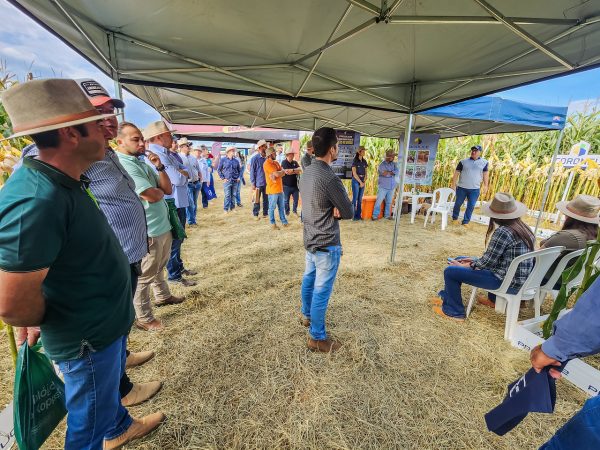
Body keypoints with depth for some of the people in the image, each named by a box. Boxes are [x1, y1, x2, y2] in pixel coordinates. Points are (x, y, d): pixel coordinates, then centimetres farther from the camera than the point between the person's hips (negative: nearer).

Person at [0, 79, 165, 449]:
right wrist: (54, 320, -10)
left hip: (107, 323, 9)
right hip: (88, 338, -9)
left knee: (111, 382, 33)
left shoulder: (63, 182, -2)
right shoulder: (36, 200, -33)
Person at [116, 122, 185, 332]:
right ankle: (143, 318, 20)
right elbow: (152, 196, -25)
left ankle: (163, 296, 46)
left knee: (159, 267, 25)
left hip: (163, 225, 9)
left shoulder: (142, 162, 11)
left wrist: (159, 167, -6)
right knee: (144, 275, 5)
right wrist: (159, 190, -2)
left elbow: (168, 189, 8)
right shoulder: (123, 164, -17)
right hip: (148, 231, -9)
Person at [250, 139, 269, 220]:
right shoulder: (255, 159, -7)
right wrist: (253, 183, -7)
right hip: (259, 183, -4)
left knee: (266, 199, 10)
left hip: (267, 183, 4)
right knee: (257, 200, 4)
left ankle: (265, 213, 22)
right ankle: (255, 214, 16)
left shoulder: (267, 158, 6)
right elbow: (252, 172, -5)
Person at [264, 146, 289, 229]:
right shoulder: (267, 164, -12)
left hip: (280, 188, 8)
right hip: (272, 189, -8)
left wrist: (276, 175, -14)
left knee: (281, 207, 14)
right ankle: (272, 223, 13)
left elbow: (283, 172, 5)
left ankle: (284, 221, 24)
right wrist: (281, 171, 1)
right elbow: (277, 174, -20)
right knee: (272, 207, 3)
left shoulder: (276, 162, 16)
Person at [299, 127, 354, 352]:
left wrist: (332, 209, -8)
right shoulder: (330, 178, -25)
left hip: (310, 238, 9)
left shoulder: (306, 172, 3)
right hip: (327, 244, -9)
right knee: (322, 291, 4)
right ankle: (317, 337, 21)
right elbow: (349, 213, -16)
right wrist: (337, 211, 1)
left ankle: (307, 315, 46)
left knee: (309, 279, 24)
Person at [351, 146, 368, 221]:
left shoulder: (364, 161, 11)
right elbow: (354, 173, -11)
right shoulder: (355, 161, -7)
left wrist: (364, 181, -3)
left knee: (360, 199, 6)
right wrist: (360, 182, -12)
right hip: (356, 180, -6)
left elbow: (365, 172, 11)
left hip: (362, 181, 6)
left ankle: (358, 215, 11)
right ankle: (353, 216, 0)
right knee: (355, 198, -5)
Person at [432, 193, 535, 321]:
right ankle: (448, 297, 30)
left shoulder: (502, 232, -25)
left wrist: (467, 266, -3)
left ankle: (454, 311, 10)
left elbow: (488, 262, -19)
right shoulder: (522, 227, 4)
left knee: (450, 271, -9)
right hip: (519, 278, 10)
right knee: (459, 260, 16)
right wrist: (474, 260, 10)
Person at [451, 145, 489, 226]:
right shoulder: (463, 161, 1)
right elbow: (456, 173, 2)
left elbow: (486, 174, 8)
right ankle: (454, 218, 27)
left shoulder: (484, 162, 5)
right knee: (458, 203, 9)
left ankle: (465, 221, 13)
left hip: (475, 189, 1)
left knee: (471, 206, 3)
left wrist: (485, 186, 3)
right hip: (461, 187, -1)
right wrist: (453, 184, -3)